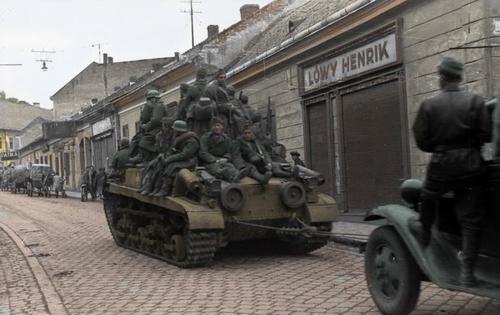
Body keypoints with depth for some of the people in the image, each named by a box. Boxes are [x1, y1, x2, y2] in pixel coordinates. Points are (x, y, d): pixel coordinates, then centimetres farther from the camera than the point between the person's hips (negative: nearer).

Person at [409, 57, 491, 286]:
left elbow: (422, 142, -4)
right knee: (470, 219, 5)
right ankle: (467, 270, 5)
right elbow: (486, 134, -6)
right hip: (471, 166, 1)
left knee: (428, 196, 30)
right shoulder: (475, 102, -4)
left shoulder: (429, 105, -5)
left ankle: (424, 232, 49)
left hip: (441, 165, 0)